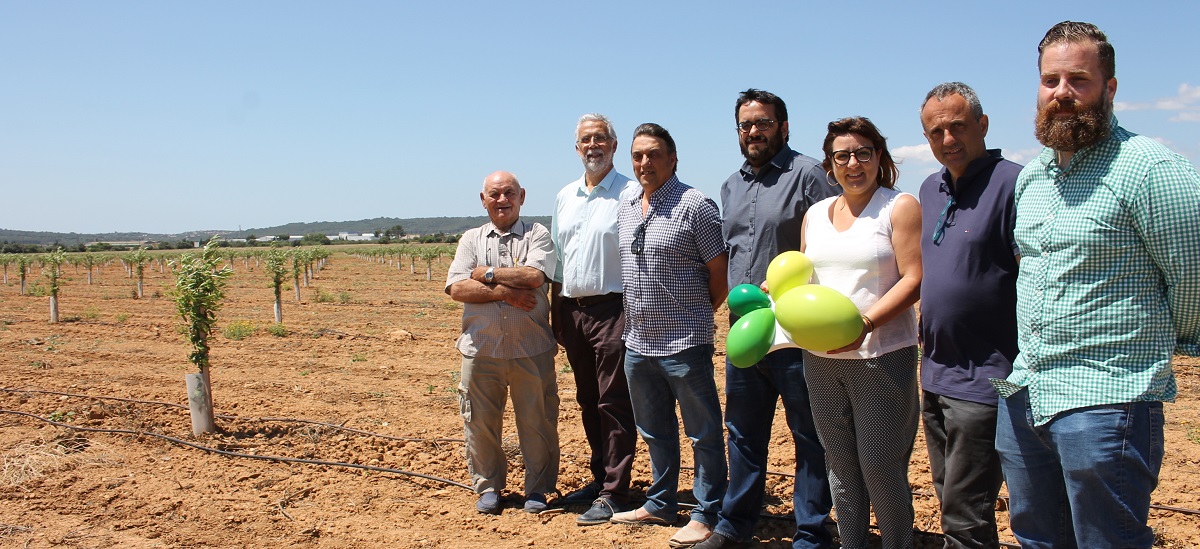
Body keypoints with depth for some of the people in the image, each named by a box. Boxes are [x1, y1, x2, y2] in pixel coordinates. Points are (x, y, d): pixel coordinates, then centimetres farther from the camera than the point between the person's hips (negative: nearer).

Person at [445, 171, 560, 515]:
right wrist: (504, 292, -13)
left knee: (536, 421, 6)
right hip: (481, 347, 2)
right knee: (480, 422, 10)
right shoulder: (471, 239, 10)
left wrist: (487, 274, -8)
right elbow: (456, 288, -3)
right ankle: (488, 487, 27)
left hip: (530, 348, -2)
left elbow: (534, 276, -16)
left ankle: (537, 489, 22)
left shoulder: (537, 235, 3)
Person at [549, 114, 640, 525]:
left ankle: (614, 493, 4)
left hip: (612, 309, -7)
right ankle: (599, 478, 27)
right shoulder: (565, 197, 15)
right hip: (572, 310, 7)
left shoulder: (632, 194, -6)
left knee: (614, 404, -3)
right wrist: (556, 309, 15)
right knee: (588, 402, 14)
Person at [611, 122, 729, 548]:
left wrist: (696, 317, 1)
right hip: (637, 342, 7)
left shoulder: (695, 206, -10)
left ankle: (706, 515, 16)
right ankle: (660, 505, 34)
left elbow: (719, 274, -7)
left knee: (703, 434, 5)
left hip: (684, 344, -7)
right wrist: (635, 321, 14)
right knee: (654, 432, 19)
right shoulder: (626, 209, 10)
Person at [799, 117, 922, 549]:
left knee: (879, 463, -1)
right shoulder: (816, 213, 13)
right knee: (839, 460, 13)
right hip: (819, 356, 5)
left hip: (880, 355, -5)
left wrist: (863, 323, -24)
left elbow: (913, 279, -13)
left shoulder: (900, 206, -4)